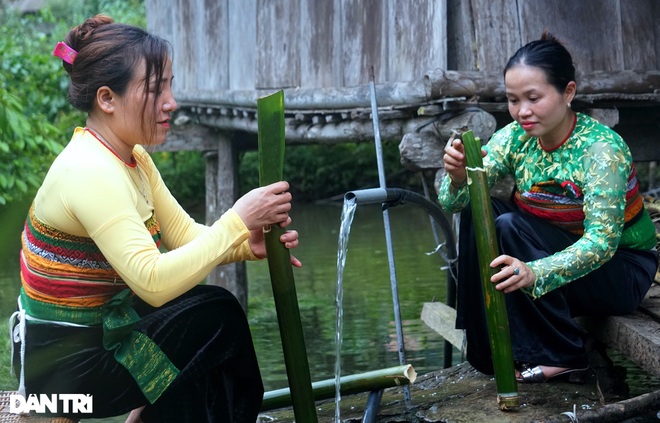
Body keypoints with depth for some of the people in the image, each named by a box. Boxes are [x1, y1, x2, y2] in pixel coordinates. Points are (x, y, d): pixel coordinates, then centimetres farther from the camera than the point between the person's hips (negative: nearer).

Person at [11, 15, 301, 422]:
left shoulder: (133, 158, 4)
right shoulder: (90, 172, -25)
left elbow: (185, 235, 4)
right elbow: (153, 282, -31)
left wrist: (247, 243, -15)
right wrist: (237, 221, -29)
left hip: (97, 324, 9)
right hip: (64, 362, -9)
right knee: (219, 317, -15)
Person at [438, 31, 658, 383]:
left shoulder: (602, 148, -24)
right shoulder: (516, 138, -8)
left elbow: (603, 240, -34)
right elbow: (450, 203, -13)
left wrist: (535, 272, -51)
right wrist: (458, 175, -38)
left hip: (622, 269, -6)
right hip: (557, 249, 6)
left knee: (510, 228, -27)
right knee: (477, 209, -14)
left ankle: (563, 357, -16)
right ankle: (487, 350, -7)